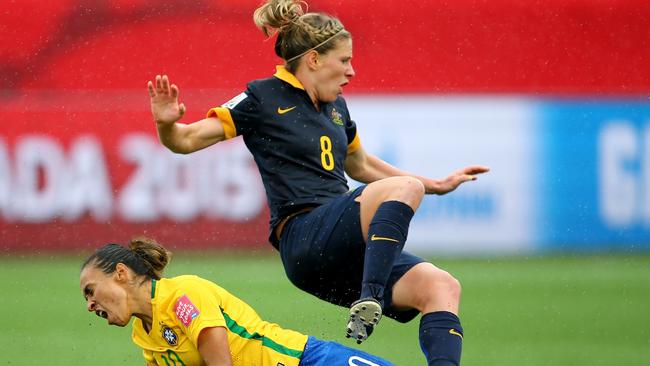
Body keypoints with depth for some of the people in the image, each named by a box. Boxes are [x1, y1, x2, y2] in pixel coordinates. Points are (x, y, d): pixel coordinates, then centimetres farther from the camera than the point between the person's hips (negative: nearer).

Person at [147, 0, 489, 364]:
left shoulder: (335, 106, 21)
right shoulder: (264, 98, 0)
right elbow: (187, 140, -3)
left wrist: (438, 185, 39)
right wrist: (167, 124, -26)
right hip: (304, 236, -7)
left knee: (443, 287, -15)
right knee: (403, 188, -29)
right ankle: (370, 302, -38)